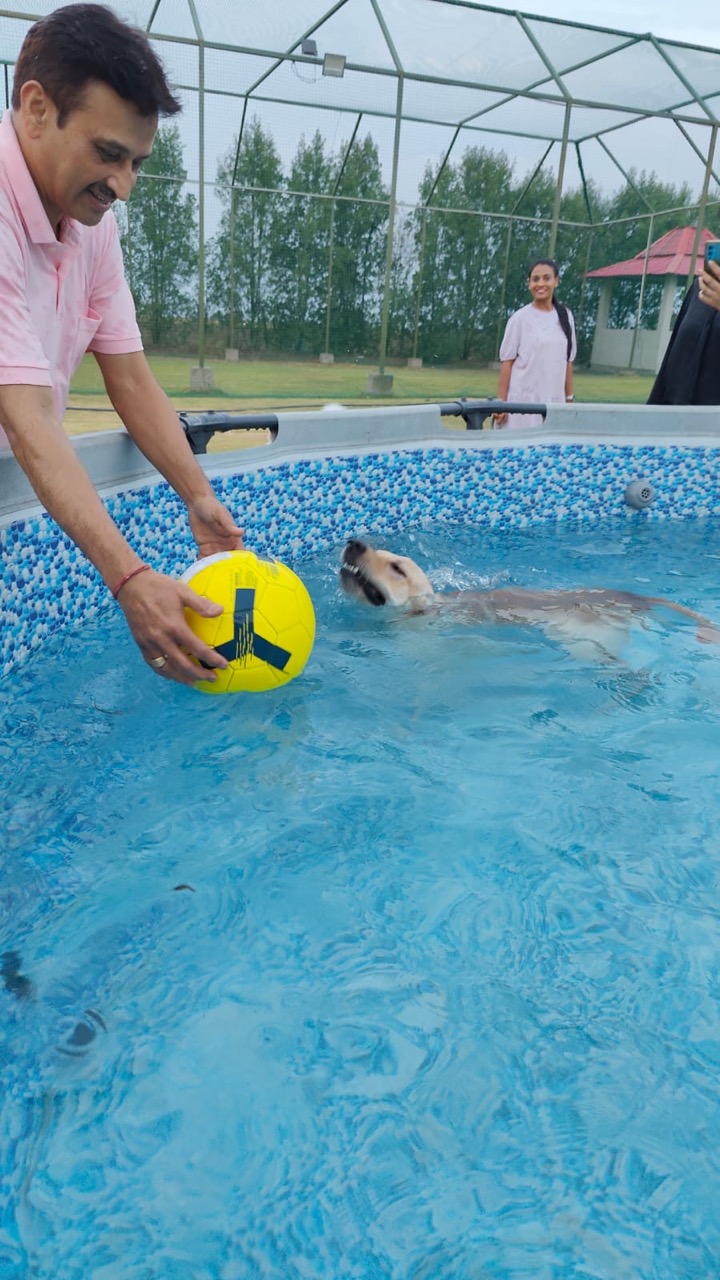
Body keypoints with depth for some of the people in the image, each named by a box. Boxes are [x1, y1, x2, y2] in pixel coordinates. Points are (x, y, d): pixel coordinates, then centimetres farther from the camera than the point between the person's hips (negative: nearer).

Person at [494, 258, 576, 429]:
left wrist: (570, 398, 12)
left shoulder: (566, 317, 10)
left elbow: (568, 362, 13)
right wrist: (501, 402, -8)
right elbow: (507, 362, -3)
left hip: (554, 403, 4)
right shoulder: (520, 318, -3)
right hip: (522, 402, -4)